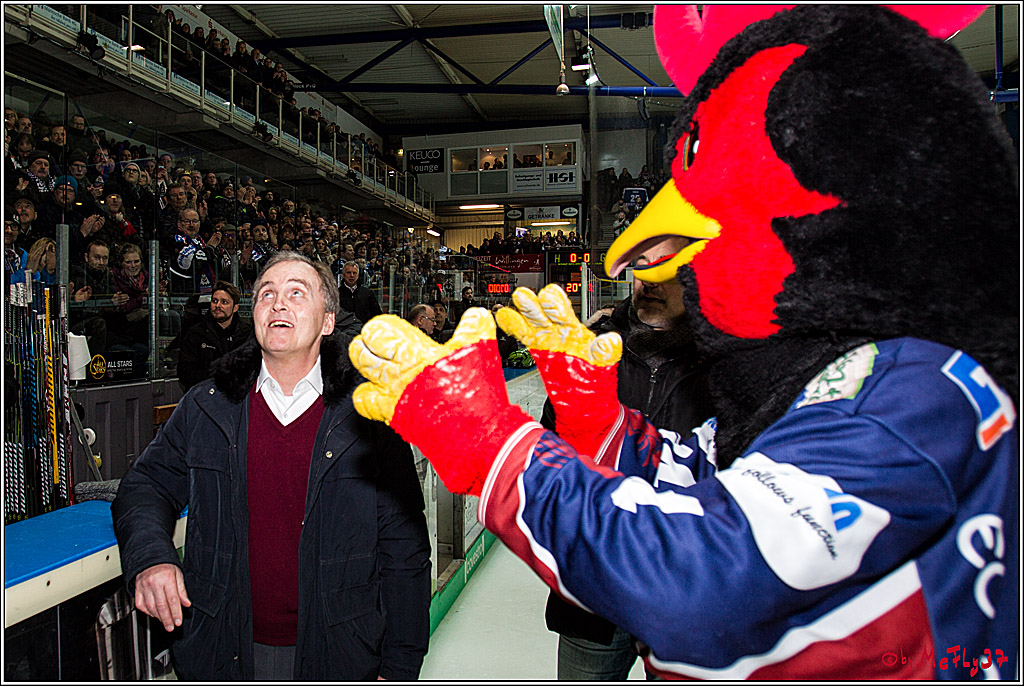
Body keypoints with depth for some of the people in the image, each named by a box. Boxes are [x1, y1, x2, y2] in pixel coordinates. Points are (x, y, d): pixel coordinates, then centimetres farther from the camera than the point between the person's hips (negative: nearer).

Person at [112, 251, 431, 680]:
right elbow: (146, 487, 10)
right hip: (224, 651, 2)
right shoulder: (205, 408, -1)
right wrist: (150, 557, -12)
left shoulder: (369, 417, -9)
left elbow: (404, 551, -7)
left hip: (335, 657, -2)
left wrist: (398, 668, -8)